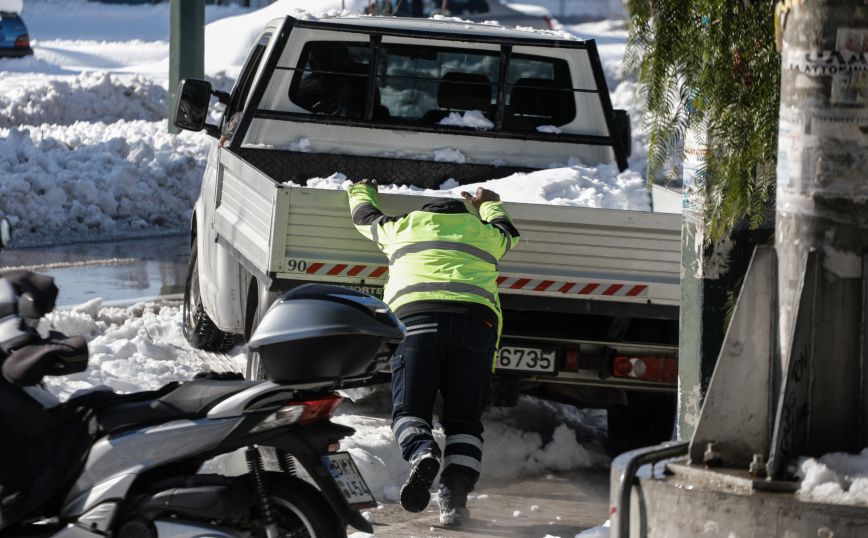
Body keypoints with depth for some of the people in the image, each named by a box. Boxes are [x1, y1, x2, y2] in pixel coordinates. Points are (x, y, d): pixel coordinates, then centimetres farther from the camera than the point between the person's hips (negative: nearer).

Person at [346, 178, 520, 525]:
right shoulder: (483, 232, 30)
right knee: (463, 418, 2)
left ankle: (422, 453, -34)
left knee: (409, 410, -1)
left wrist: (362, 190, 68)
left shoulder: (403, 226, 27)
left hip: (416, 317, -1)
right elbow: (508, 232, 54)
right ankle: (455, 494, -19)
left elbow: (364, 215, 46)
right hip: (475, 322, 1)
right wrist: (490, 205, 74)